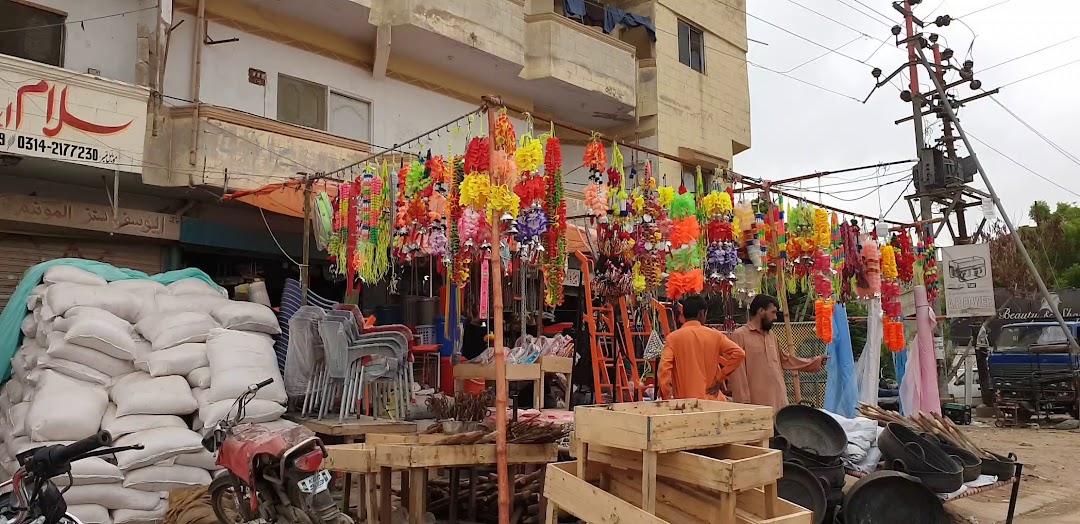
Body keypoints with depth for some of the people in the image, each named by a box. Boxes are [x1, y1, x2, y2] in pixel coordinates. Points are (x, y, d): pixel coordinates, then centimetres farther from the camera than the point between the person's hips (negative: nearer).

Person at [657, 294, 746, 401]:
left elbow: (664, 368, -12)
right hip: (711, 398, 1)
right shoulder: (714, 335, 2)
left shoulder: (673, 338, -3)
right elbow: (738, 353, -6)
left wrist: (666, 398, -5)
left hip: (683, 400, -1)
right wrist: (720, 378, 0)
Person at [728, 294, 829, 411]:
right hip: (757, 404, -7)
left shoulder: (772, 336, 17)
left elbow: (785, 360, 27)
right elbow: (738, 373, -10)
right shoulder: (739, 335, -7)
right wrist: (743, 402, -14)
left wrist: (816, 361, 25)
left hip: (779, 401, 7)